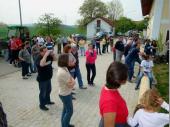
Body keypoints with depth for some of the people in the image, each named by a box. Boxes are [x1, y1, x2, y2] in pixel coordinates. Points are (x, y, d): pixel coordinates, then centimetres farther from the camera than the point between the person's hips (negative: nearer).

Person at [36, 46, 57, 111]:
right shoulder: (38, 58, -23)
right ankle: (42, 105, 22)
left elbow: (55, 59, 8)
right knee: (43, 92, 5)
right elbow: (42, 64, -43)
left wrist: (52, 53, -11)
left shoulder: (48, 56, 0)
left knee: (48, 90, 23)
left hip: (48, 77, 8)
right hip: (42, 79, -8)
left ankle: (47, 101, 44)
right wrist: (46, 55, -39)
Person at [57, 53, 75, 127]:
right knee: (69, 111, 8)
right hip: (65, 94, -9)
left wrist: (71, 80, -13)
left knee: (66, 109, 24)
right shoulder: (63, 72, -31)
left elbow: (70, 78, 6)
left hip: (65, 93, 9)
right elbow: (71, 85, -25)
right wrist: (73, 81, -7)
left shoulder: (63, 69, -1)